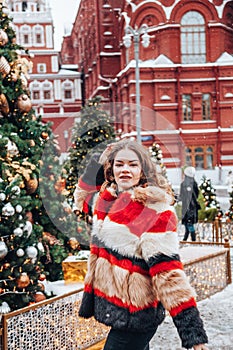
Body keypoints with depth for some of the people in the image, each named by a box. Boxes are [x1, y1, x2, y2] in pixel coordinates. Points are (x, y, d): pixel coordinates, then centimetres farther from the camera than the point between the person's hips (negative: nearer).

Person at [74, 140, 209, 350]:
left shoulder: (155, 209, -18)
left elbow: (168, 272, -23)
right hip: (111, 307, 7)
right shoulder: (107, 198, 4)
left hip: (134, 317, -7)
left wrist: (193, 333, -28)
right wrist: (99, 161, 9)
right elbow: (82, 198, 27)